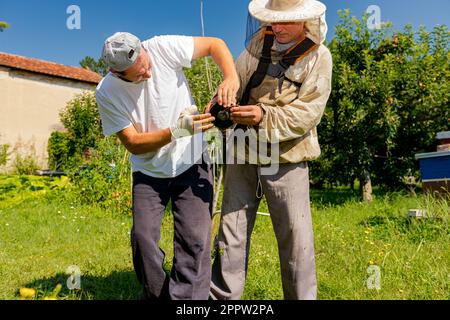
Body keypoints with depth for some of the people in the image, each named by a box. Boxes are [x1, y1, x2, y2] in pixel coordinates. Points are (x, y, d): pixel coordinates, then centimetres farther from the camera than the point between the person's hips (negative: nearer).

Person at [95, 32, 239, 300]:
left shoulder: (162, 48, -16)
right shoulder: (107, 94, -12)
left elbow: (215, 44, -7)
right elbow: (133, 143, -13)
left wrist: (232, 78, -27)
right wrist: (177, 132, -29)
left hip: (191, 164, -1)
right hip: (148, 172, 1)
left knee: (195, 240, -8)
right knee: (143, 238, -2)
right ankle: (156, 295, 23)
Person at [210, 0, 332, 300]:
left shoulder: (318, 57, -4)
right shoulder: (260, 41, 7)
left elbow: (307, 113, -12)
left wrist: (264, 117, -25)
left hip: (286, 157, -3)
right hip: (243, 152, 4)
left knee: (296, 239, 2)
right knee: (232, 232, 10)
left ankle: (302, 296, 21)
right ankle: (222, 296, 24)